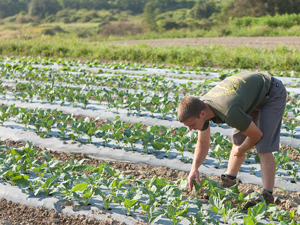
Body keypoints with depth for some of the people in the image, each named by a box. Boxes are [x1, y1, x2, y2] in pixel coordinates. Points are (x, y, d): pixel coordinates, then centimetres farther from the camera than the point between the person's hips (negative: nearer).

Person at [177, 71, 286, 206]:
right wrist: (194, 168, -13)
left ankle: (268, 196, -10)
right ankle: (229, 180, 32)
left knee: (263, 148, -15)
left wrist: (240, 151, -5)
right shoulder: (200, 108, -15)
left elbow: (257, 135, -24)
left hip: (272, 93, -8)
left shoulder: (229, 113, -41)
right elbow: (203, 143, 1)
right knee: (238, 138, 14)